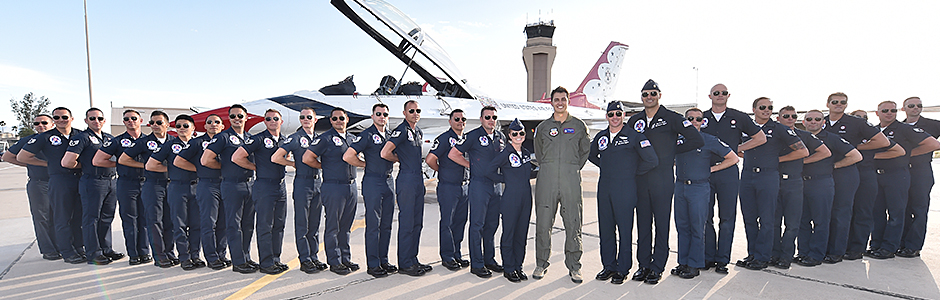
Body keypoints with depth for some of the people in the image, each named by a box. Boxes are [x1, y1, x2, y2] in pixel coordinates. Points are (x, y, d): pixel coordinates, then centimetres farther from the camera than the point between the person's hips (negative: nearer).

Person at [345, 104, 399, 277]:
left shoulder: (390, 135, 14)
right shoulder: (367, 135, -7)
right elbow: (347, 156, -14)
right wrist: (365, 164, -3)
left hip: (389, 181, 7)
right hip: (373, 182, -7)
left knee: (386, 225, 10)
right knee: (373, 225, -3)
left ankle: (384, 261, 20)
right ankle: (373, 265, 4)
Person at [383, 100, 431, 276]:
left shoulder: (419, 132, 16)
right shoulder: (401, 130, -11)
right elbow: (385, 153, -20)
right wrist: (400, 159, -3)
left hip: (419, 179, 9)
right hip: (406, 179, -9)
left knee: (417, 222, 12)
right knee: (406, 223, -4)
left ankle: (413, 260, 21)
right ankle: (404, 264, 5)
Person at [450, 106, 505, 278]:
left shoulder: (501, 137, 11)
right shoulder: (473, 136, -7)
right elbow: (453, 154, -6)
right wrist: (472, 165, -2)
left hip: (496, 185, 6)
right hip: (479, 185, -6)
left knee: (492, 224, 12)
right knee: (477, 225, -2)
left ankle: (489, 259, 24)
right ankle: (476, 264, 5)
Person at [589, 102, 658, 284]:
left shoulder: (634, 136, -5)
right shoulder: (601, 137, 11)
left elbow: (651, 160, -8)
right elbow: (591, 155, 30)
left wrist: (634, 172, 2)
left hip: (625, 190, -5)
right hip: (604, 189, 5)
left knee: (625, 230, 0)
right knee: (605, 229, 10)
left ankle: (623, 269, 12)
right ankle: (609, 266, 22)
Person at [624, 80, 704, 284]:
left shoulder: (672, 118, -2)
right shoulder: (635, 121, 11)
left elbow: (697, 140, -8)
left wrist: (673, 152, -2)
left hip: (663, 179, -4)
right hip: (641, 179, 4)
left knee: (662, 224, 2)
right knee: (642, 223, 8)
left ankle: (657, 267, 10)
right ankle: (643, 265, 18)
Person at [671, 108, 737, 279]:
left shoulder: (710, 141, -3)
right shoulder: (678, 140, 8)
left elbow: (733, 158, 2)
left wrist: (711, 169, -1)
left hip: (699, 188, -4)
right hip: (680, 187, 4)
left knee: (697, 228, 0)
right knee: (682, 226, 9)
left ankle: (694, 266, 8)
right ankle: (683, 262, 18)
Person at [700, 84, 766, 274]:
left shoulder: (739, 117, 6)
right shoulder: (701, 118, 9)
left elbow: (761, 138, 13)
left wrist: (738, 148, 5)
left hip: (728, 172, -1)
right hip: (704, 172, 1)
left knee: (727, 218, 1)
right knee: (705, 217, 3)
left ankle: (722, 260, 8)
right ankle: (708, 257, 13)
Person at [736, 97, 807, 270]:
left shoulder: (779, 129, 2)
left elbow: (803, 151, 1)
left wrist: (778, 159, 2)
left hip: (768, 176, -4)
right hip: (747, 176, 4)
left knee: (766, 219, 0)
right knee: (749, 217, 7)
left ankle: (762, 257, 8)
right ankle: (752, 254, 17)